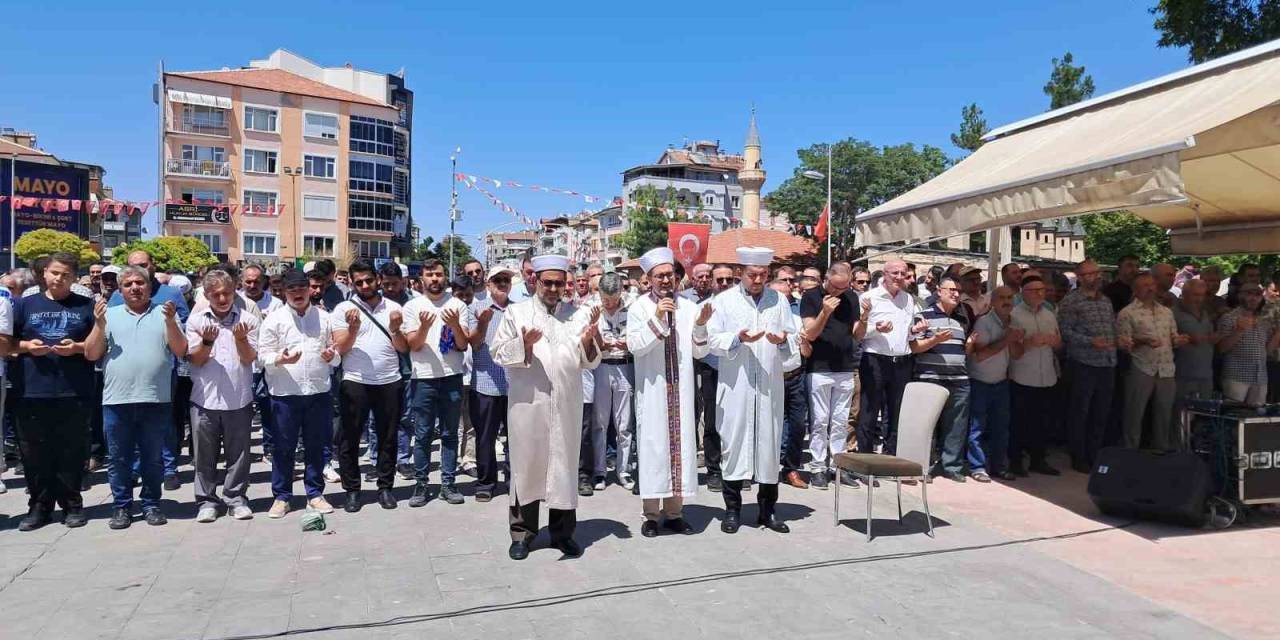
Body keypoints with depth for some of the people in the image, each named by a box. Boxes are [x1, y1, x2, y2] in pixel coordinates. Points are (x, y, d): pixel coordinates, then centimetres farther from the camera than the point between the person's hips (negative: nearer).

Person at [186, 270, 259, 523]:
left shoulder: (248, 320, -1)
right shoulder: (196, 320, 2)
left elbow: (249, 359, -3)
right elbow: (195, 360, 0)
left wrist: (240, 339, -21)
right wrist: (207, 341, -18)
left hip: (239, 400, -1)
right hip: (204, 399, 1)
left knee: (238, 454, 8)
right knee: (205, 455, 9)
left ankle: (236, 499, 20)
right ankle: (206, 501, 21)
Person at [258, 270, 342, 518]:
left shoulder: (324, 318, 8)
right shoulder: (274, 319, 1)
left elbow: (337, 355, 13)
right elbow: (263, 356, -2)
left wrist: (332, 356, -10)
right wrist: (280, 359, -22)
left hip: (319, 392, 2)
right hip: (285, 393, -2)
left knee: (315, 446, 10)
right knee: (283, 447, 6)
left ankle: (315, 494, 22)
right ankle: (281, 496, 18)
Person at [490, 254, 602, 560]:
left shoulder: (576, 315, 11)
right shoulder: (516, 312, 6)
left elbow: (589, 362, 8)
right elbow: (498, 352, 0)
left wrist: (588, 342, -12)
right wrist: (523, 345, -17)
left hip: (567, 404, 2)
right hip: (527, 402, -2)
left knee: (564, 464, 7)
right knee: (527, 464, 4)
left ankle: (563, 532, 19)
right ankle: (522, 532, 17)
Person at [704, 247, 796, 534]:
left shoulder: (779, 301, 9)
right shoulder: (723, 301, 3)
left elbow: (793, 340, 8)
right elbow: (712, 339, -1)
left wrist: (783, 340, -14)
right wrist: (737, 338, -18)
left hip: (770, 385, 2)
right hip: (735, 385, -2)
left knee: (769, 441, 5)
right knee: (734, 441, 0)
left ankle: (767, 508, 17)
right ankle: (732, 508, 11)